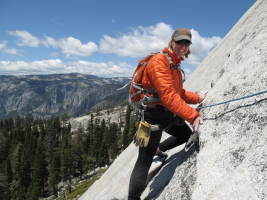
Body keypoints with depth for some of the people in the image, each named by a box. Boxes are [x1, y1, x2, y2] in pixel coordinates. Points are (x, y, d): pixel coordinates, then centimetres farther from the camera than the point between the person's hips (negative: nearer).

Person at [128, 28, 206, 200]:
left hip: (169, 114, 9)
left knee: (186, 134, 26)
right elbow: (168, 95, -30)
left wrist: (197, 98, 21)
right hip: (154, 115, -9)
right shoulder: (159, 61, -19)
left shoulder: (175, 65, 13)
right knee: (145, 160, -7)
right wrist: (192, 115, -34)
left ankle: (159, 149, 41)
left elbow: (179, 93, 26)